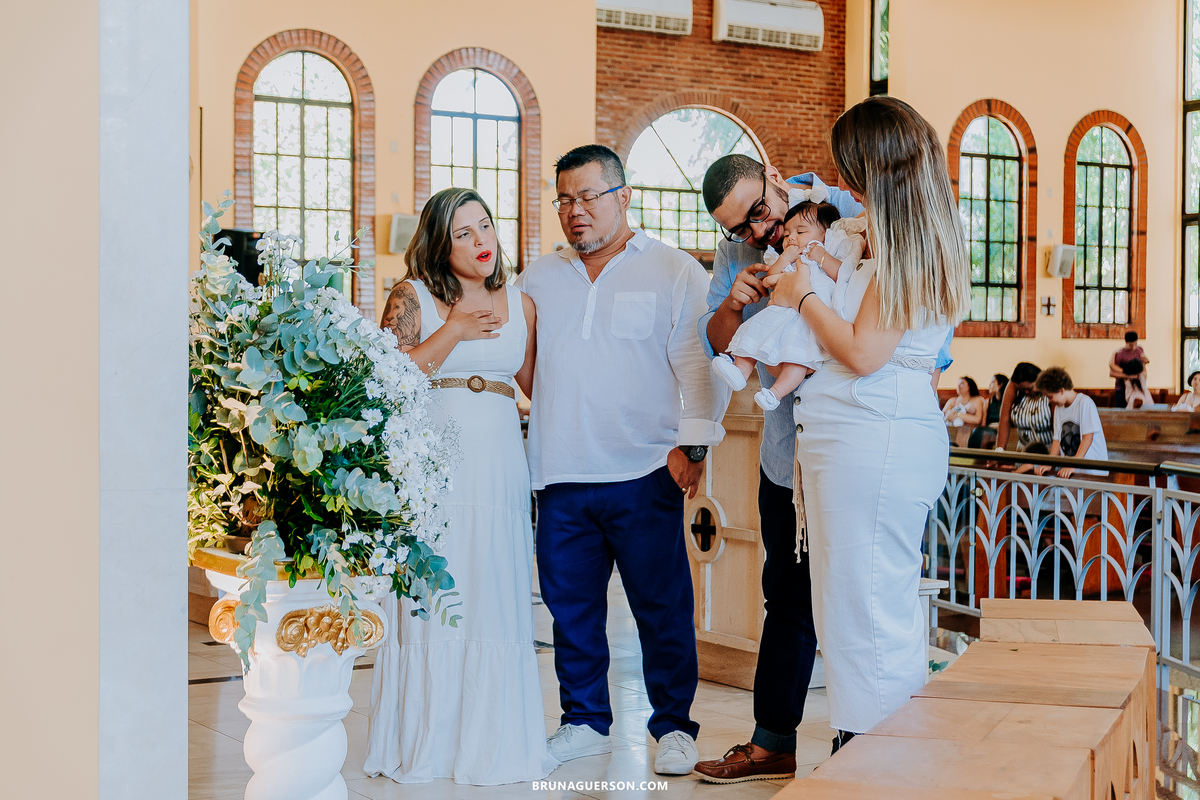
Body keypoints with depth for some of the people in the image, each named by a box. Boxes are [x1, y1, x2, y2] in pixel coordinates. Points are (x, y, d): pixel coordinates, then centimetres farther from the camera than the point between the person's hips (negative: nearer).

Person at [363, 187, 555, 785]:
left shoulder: (520, 305, 13)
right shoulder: (412, 298, 3)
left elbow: (537, 383, 20)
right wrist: (454, 332, -11)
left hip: (499, 464, 3)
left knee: (494, 598, 4)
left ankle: (491, 742, 15)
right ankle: (424, 744, 11)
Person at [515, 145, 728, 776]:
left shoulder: (673, 272, 4)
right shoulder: (538, 279, 16)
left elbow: (697, 362, -1)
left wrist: (692, 442, -9)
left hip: (643, 474, -4)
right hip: (560, 476, 4)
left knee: (663, 607, 0)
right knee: (571, 606, 9)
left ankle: (673, 726, 12)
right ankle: (585, 722, 23)